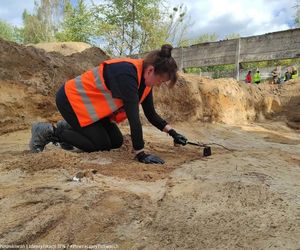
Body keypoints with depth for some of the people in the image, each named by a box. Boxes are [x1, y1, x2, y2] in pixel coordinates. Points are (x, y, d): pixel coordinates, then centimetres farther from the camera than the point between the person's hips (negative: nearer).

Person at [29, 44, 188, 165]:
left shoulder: (145, 78, -4)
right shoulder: (127, 73, -32)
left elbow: (151, 114, 4)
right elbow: (133, 116, -36)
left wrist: (173, 133, -2)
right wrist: (140, 154, -33)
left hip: (91, 103, 9)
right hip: (71, 99, -9)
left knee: (116, 142, 4)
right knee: (101, 144, -9)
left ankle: (69, 127, 19)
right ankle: (48, 132, 1)